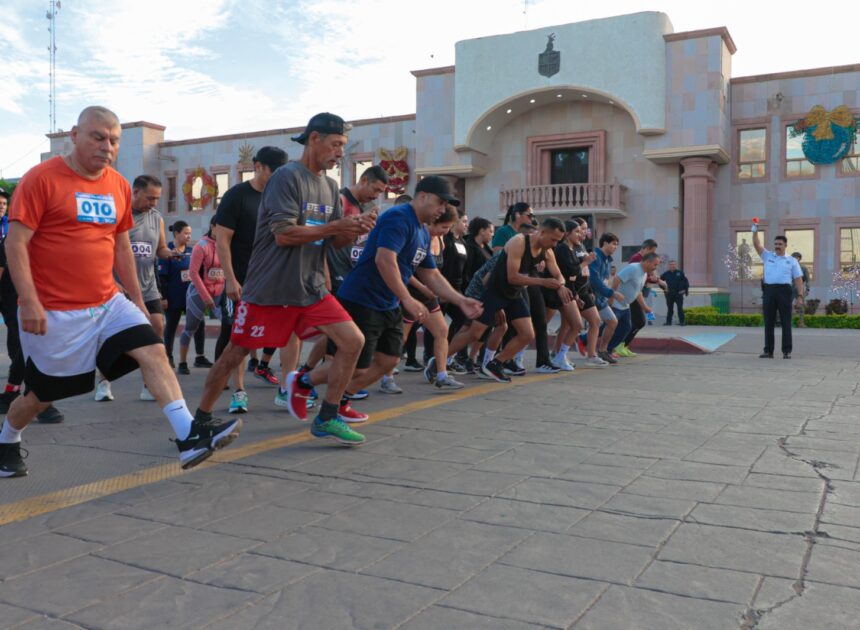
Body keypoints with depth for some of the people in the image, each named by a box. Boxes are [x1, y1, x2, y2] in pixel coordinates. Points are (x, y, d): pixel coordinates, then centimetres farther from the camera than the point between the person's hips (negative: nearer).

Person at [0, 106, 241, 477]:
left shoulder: (119, 186, 7)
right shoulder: (42, 179, -11)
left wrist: (137, 298, 16)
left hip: (109, 303, 5)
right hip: (55, 313, -5)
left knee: (154, 352, -14)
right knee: (43, 394, 10)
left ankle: (189, 436, -19)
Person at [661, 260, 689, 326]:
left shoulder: (680, 273, 1)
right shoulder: (666, 274, 5)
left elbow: (686, 281, 5)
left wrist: (686, 290, 1)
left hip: (679, 293, -2)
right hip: (669, 294, 2)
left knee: (680, 308, -1)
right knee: (670, 308, 6)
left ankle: (682, 321, 2)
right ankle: (668, 321, 11)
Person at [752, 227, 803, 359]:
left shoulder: (792, 261, 11)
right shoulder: (767, 256, 16)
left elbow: (798, 279, 6)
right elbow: (757, 245, 5)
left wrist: (800, 296, -3)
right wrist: (755, 231, -9)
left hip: (784, 291, -2)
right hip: (768, 290, 2)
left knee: (786, 322, -1)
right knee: (768, 322, 3)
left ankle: (787, 351, 3)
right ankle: (768, 350, 8)